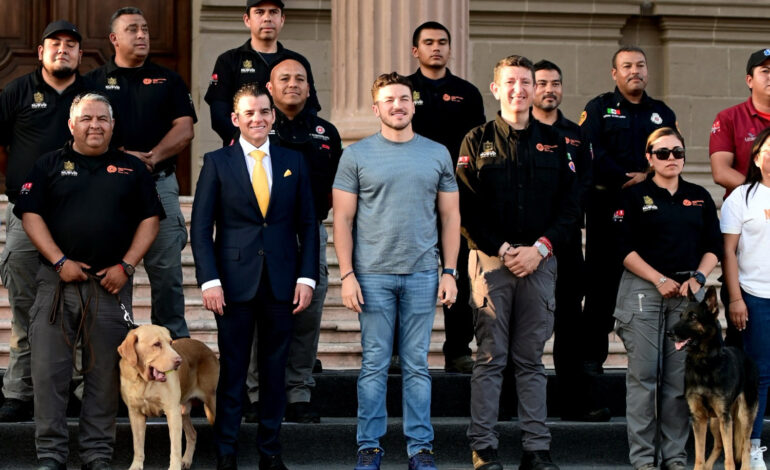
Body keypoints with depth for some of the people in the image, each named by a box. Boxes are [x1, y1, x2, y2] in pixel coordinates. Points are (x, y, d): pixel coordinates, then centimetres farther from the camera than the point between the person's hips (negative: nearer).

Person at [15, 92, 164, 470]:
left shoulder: (131, 169, 12)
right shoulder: (50, 165, 9)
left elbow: (149, 219, 9)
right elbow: (30, 214, 2)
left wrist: (126, 265, -3)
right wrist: (60, 261, -8)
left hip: (111, 284, 1)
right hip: (57, 281, -1)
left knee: (105, 372, 2)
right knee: (49, 369, -4)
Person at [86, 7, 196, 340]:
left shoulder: (168, 80, 14)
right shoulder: (94, 82, 10)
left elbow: (184, 130, 4)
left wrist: (152, 157, -12)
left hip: (159, 184, 1)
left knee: (167, 271, -1)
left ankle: (174, 346, 4)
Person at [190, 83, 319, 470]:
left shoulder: (293, 162, 8)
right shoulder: (217, 162, 2)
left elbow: (307, 224, 9)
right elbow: (201, 227, -1)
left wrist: (307, 277, 0)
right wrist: (209, 279, -9)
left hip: (282, 281, 2)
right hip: (235, 281, -2)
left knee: (275, 368, 7)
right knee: (232, 369, 2)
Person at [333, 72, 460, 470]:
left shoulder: (437, 154, 9)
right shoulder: (357, 155, 3)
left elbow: (450, 216, 11)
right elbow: (342, 218, 2)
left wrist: (450, 272, 2)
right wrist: (347, 275, -6)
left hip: (422, 274, 1)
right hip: (372, 274, -1)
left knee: (417, 365, 5)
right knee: (374, 365, 2)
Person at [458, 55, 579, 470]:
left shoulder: (554, 143, 11)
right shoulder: (477, 141, 5)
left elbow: (569, 206, 7)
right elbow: (466, 207, -2)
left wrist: (540, 248, -7)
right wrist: (501, 249, -11)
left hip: (540, 261, 2)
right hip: (491, 260, -2)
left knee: (531, 359, 5)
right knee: (490, 358, -2)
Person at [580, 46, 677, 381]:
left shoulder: (663, 113, 17)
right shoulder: (599, 109, 7)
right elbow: (591, 153, -7)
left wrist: (647, 177, -10)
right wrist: (625, 178, -15)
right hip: (606, 206, -3)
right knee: (602, 281, -4)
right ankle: (592, 356, 0)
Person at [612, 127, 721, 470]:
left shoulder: (700, 198, 14)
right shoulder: (634, 196, 4)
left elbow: (713, 247, 11)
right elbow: (625, 249, -4)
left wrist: (697, 278, -7)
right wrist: (660, 280, -12)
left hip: (688, 292, 3)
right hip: (643, 290, -3)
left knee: (681, 377, -1)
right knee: (644, 375, -4)